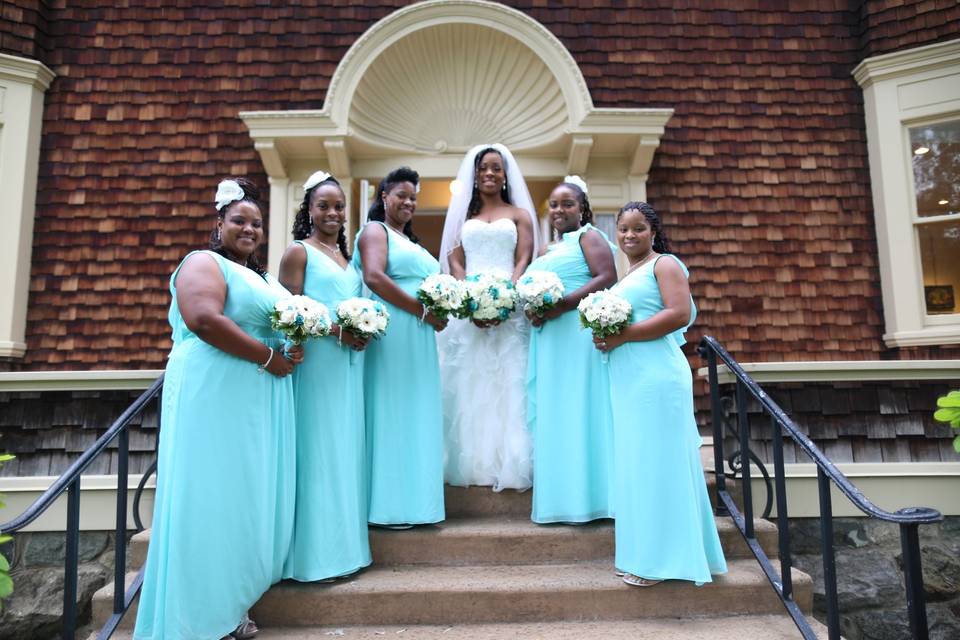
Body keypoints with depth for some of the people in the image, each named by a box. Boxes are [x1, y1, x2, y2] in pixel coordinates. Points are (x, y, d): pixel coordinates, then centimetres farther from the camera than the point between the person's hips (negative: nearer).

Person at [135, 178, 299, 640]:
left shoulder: (263, 279, 23)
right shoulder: (205, 263, -3)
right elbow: (205, 321, -20)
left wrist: (295, 349, 4)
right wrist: (268, 358, -17)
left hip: (261, 401, 9)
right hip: (215, 394, -9)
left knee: (249, 496, 10)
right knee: (214, 496, -5)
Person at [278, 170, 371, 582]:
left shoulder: (346, 256, 19)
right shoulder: (298, 252, -2)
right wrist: (336, 331, -18)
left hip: (349, 362, 7)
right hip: (316, 361, -7)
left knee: (345, 447, 10)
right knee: (318, 448, -3)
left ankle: (341, 544, 21)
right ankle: (315, 553, 6)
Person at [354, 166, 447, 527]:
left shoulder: (412, 243, 25)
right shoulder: (375, 230, 0)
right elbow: (374, 277, -17)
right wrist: (423, 312, -16)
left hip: (418, 339, 9)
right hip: (391, 334, -8)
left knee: (414, 413, 9)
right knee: (390, 412, -5)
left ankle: (409, 498, 18)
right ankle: (385, 505, 4)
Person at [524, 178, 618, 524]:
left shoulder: (589, 236, 1)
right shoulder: (548, 250, 25)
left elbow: (607, 278, -13)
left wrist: (560, 306, -20)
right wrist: (532, 310, 2)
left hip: (579, 335, -8)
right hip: (549, 339, 8)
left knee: (579, 411, -7)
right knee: (553, 415, 7)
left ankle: (589, 496, 1)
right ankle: (563, 498, 13)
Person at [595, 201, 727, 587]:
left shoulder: (664, 264, -2)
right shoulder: (628, 276, 23)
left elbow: (680, 314, -16)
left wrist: (622, 336, -16)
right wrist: (605, 336, 5)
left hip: (656, 377, -9)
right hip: (629, 380, 9)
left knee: (656, 462, -4)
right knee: (638, 464, 11)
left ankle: (660, 559, 7)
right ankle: (650, 553, 20)